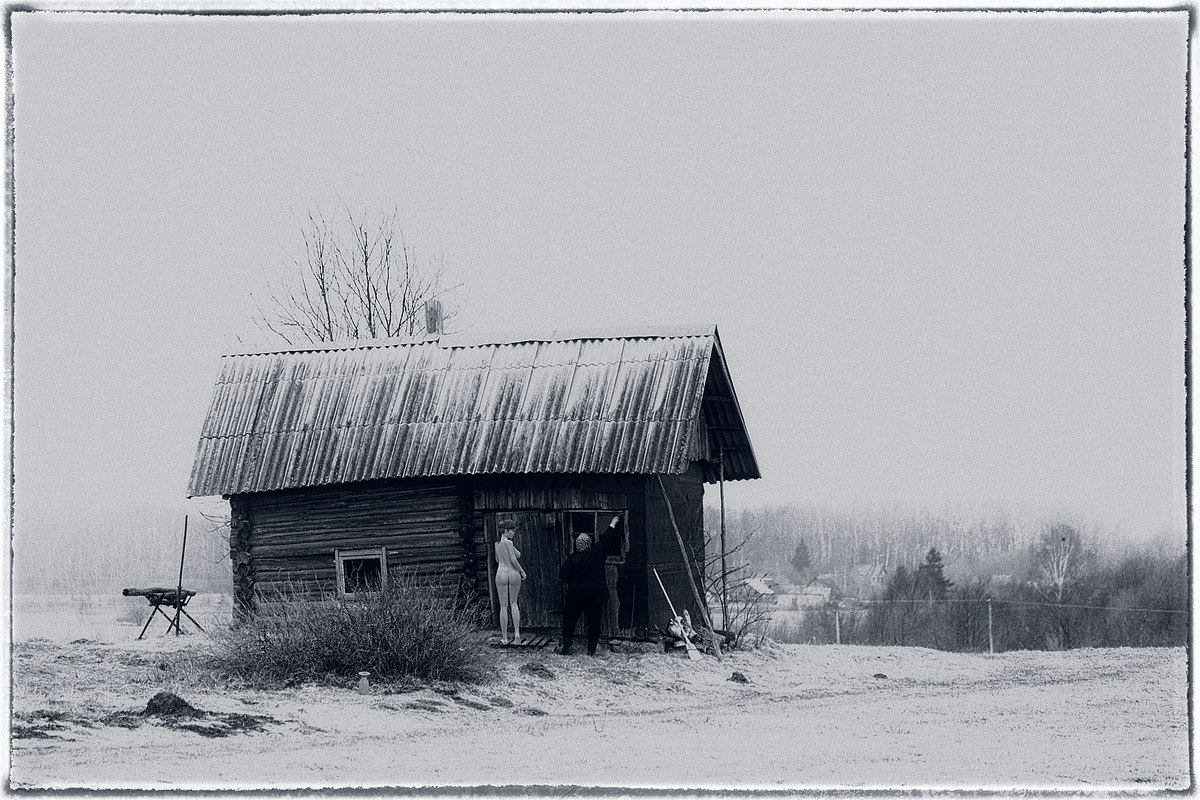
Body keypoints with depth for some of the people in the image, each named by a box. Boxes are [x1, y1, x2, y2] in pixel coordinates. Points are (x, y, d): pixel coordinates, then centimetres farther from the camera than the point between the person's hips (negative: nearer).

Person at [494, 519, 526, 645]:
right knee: (514, 603, 16)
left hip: (501, 574, 3)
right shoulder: (509, 543, -11)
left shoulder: (497, 544, 7)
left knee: (503, 606, 6)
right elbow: (513, 559, -16)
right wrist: (522, 572, -5)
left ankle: (504, 637, 5)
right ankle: (517, 632, 2)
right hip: (513, 573, -3)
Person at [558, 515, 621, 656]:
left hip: (576, 595, -1)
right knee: (594, 620, 9)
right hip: (595, 595, 1)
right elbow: (607, 539, 8)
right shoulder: (597, 553, -5)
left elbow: (563, 576, -7)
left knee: (569, 619, 10)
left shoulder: (572, 559, -8)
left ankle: (566, 646, 5)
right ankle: (592, 648, 5)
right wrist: (613, 524, 21)